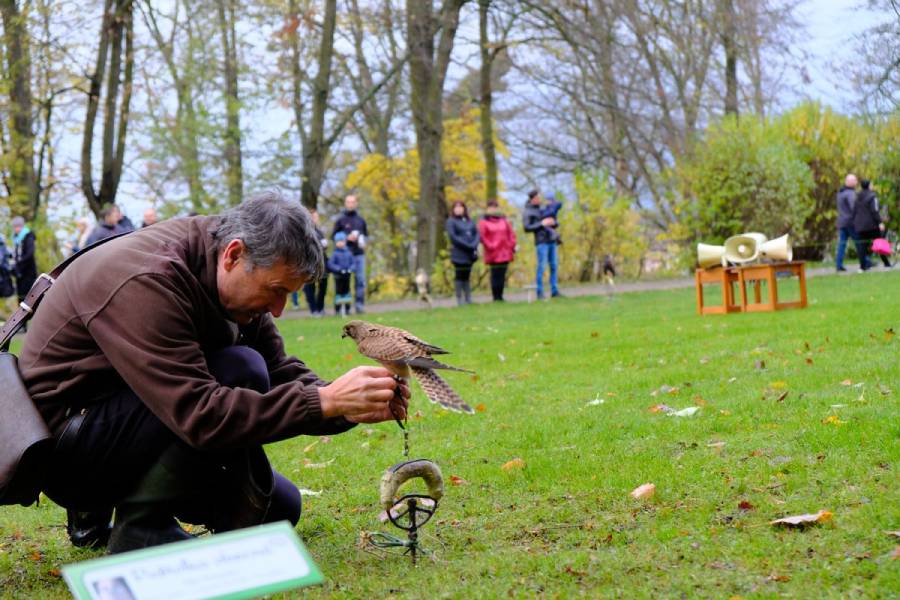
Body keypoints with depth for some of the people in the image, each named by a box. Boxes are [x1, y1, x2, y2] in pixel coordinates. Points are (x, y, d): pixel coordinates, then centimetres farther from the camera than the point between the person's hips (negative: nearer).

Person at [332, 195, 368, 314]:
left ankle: (360, 305, 2)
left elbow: (366, 235, 21)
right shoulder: (340, 220, 4)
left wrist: (364, 241, -1)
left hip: (359, 254, 3)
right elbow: (333, 236, 2)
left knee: (361, 280, -2)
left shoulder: (361, 220, 14)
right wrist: (347, 238, -12)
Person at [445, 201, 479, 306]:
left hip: (470, 254, 5)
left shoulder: (469, 221, 15)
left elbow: (476, 233, 9)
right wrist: (467, 246, -15)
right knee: (460, 276, -3)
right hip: (459, 254, -5)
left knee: (467, 277, 9)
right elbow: (453, 237, -11)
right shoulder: (451, 221, -1)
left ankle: (468, 299, 12)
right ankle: (459, 300, -1)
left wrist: (474, 245, -10)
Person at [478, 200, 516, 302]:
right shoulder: (483, 222, 1)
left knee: (502, 275, 4)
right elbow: (482, 236, -7)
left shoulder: (504, 220, 15)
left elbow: (511, 234, 15)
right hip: (493, 254, -4)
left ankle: (500, 296, 10)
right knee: (495, 276, -6)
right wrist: (490, 247, -13)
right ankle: (496, 297, -2)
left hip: (505, 253, 4)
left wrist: (511, 246, 4)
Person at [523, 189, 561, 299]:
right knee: (542, 266, -9)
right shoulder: (528, 212, -1)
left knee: (554, 265, 4)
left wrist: (554, 222, -5)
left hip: (552, 241, 6)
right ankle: (540, 293, -5)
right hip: (541, 241, -6)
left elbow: (556, 224, 20)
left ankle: (554, 291, 9)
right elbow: (527, 228, -10)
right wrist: (541, 224, -16)